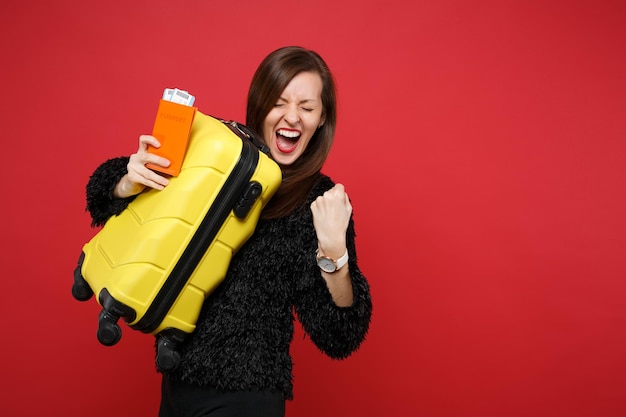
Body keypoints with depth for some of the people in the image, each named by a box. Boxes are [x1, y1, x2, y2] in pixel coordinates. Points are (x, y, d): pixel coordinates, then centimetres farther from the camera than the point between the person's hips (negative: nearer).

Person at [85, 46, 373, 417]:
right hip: (177, 375, 4)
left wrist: (334, 250, -28)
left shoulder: (320, 201, -11)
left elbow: (337, 337, -14)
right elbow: (109, 188, 6)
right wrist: (130, 183, -15)